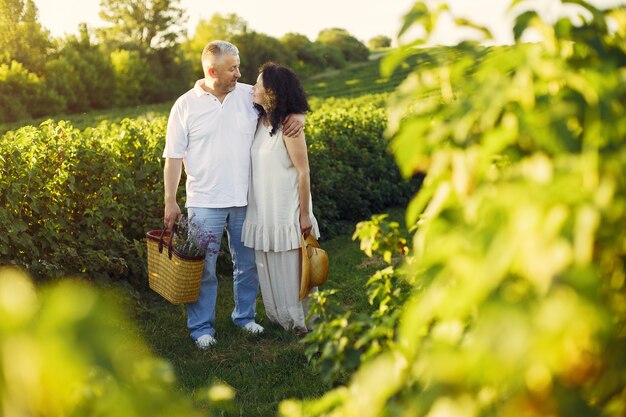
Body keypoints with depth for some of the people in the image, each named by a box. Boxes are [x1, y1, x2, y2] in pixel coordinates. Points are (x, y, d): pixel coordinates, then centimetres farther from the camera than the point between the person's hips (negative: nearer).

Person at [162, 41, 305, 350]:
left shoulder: (250, 95, 2)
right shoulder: (185, 106, -4)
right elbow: (173, 158, -1)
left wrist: (298, 115, -12)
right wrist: (170, 202, -4)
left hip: (245, 199, 3)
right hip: (205, 202, -3)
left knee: (248, 263, 14)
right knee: (202, 268, 3)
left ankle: (245, 316, 33)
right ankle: (201, 327, 17)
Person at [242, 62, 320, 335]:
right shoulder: (260, 122, 4)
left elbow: (303, 172, -15)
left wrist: (305, 214, -13)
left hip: (286, 211, -7)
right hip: (262, 210, 7)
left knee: (291, 266, 5)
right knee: (268, 266, 15)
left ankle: (300, 320, 21)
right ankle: (278, 316, 32)